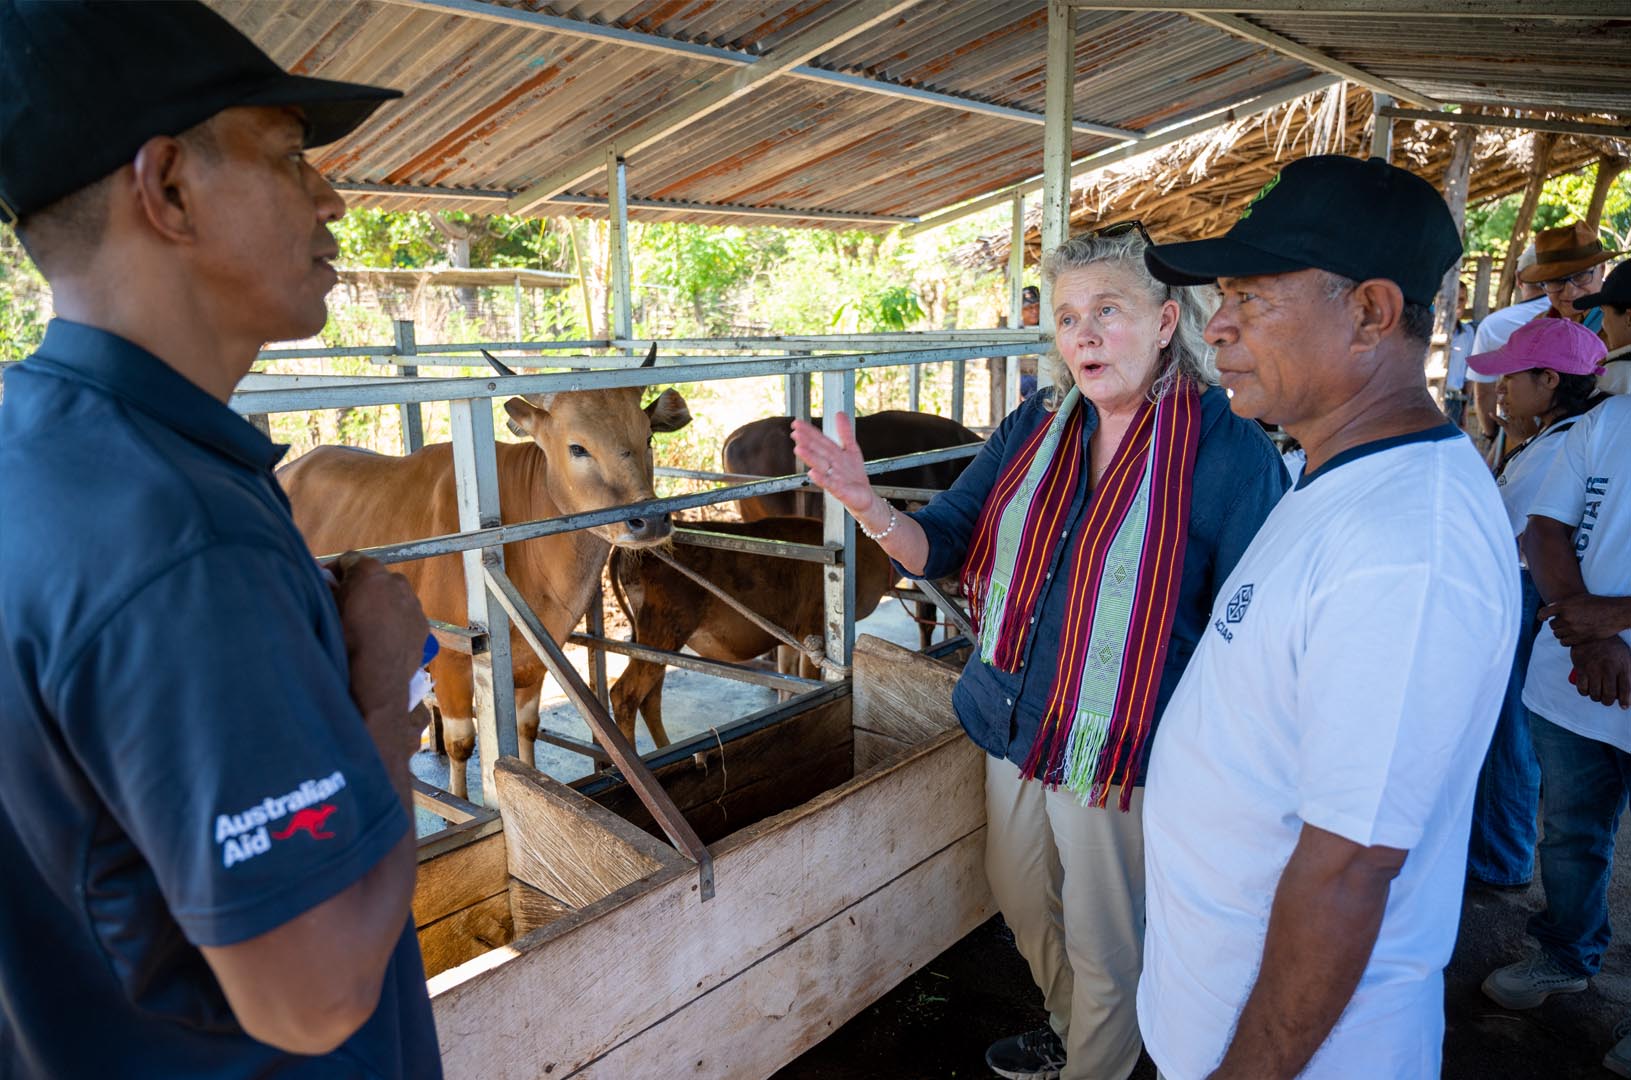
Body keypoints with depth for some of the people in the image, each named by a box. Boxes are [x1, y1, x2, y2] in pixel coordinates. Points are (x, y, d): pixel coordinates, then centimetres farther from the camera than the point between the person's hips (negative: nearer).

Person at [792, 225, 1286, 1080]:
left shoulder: (1230, 452, -17)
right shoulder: (1034, 429, -1)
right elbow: (940, 545, -2)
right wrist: (867, 505, -23)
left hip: (1122, 754, -6)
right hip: (1014, 726, 6)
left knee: (1103, 947, 16)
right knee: (1022, 906, 26)